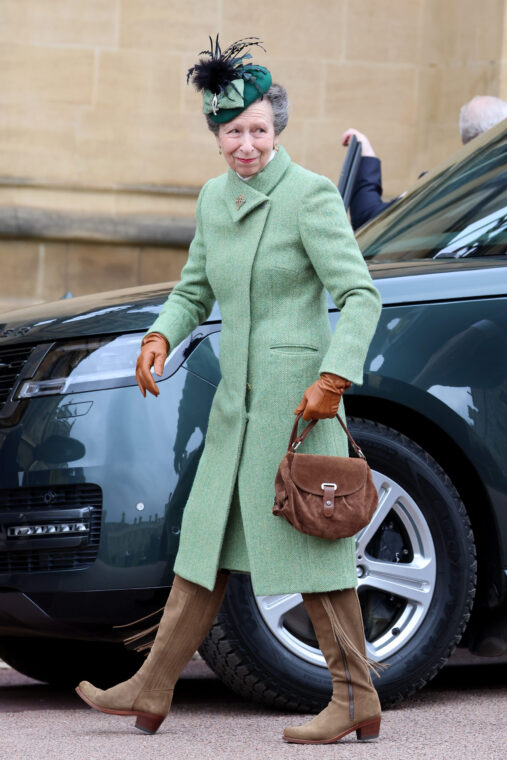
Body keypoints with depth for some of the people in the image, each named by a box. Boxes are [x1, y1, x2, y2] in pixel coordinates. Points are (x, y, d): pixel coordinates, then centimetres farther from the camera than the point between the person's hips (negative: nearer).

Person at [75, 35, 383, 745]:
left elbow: (361, 295, -16)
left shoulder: (311, 195, -12)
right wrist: (161, 337, -1)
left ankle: (358, 703, 2)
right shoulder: (216, 197, 9)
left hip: (299, 392, -7)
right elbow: (195, 290, 19)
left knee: (308, 543, -5)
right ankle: (152, 692, 17)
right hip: (238, 396, 8)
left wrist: (333, 379, -25)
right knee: (207, 536, 11)